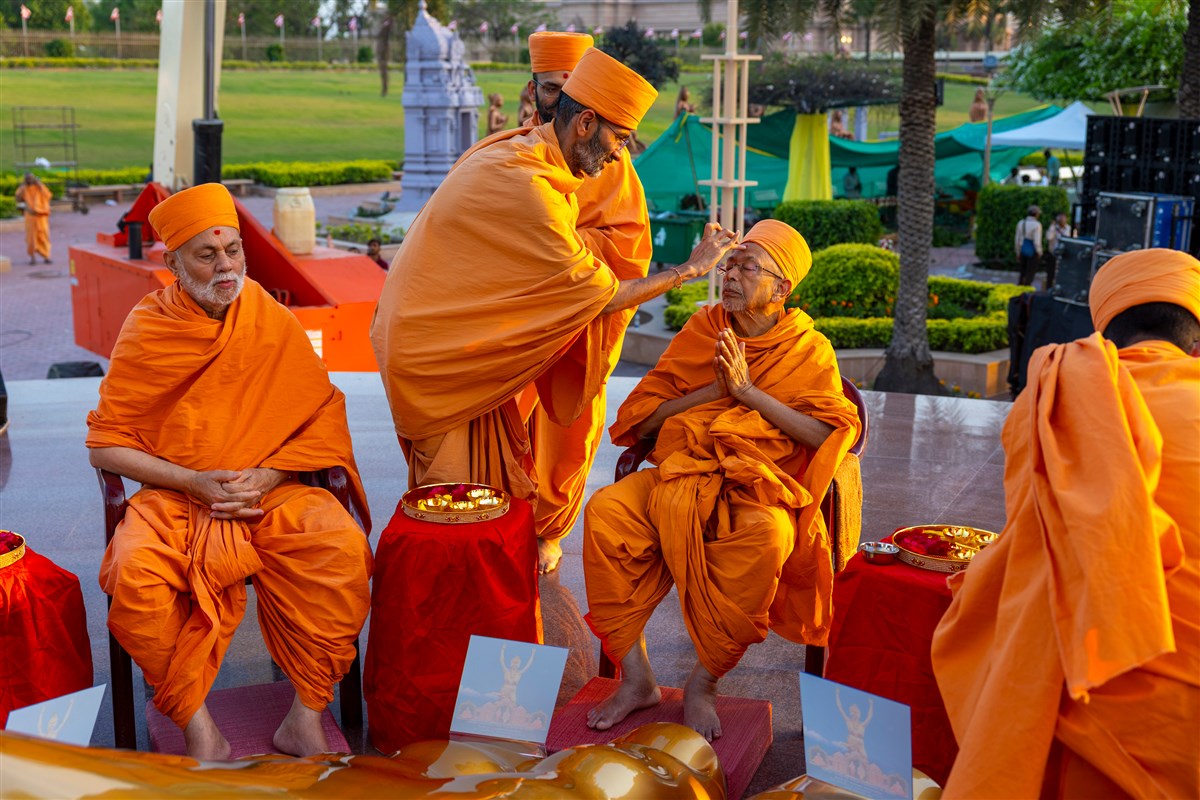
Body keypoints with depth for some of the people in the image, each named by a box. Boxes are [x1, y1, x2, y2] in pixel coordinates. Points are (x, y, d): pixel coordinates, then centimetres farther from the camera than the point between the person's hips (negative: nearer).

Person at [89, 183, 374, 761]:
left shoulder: (274, 324, 2)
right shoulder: (147, 332, 0)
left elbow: (323, 421, 2)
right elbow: (104, 445, 1)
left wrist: (265, 477, -14)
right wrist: (193, 482, -12)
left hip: (271, 491, 1)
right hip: (173, 496, 0)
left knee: (343, 550, -28)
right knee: (135, 576, -31)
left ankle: (305, 719, -14)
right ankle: (199, 731, -14)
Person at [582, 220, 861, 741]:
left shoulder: (809, 350, 7)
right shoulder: (701, 330, 14)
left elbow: (829, 435, -9)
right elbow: (641, 419, 8)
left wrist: (748, 391, -10)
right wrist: (715, 390, -5)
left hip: (761, 488, -3)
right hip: (680, 476, 3)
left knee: (766, 536, -37)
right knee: (605, 511, -26)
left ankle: (703, 684, -16)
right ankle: (635, 678, -16)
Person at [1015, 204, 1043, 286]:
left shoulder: (1021, 223, 4)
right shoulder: (1037, 224, -13)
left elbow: (1017, 239, 8)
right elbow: (1037, 241, -16)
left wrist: (1018, 253, 16)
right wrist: (1039, 252, -2)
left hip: (1023, 249, 6)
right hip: (1032, 251, -6)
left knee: (1023, 273, 15)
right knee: (1030, 273, 0)